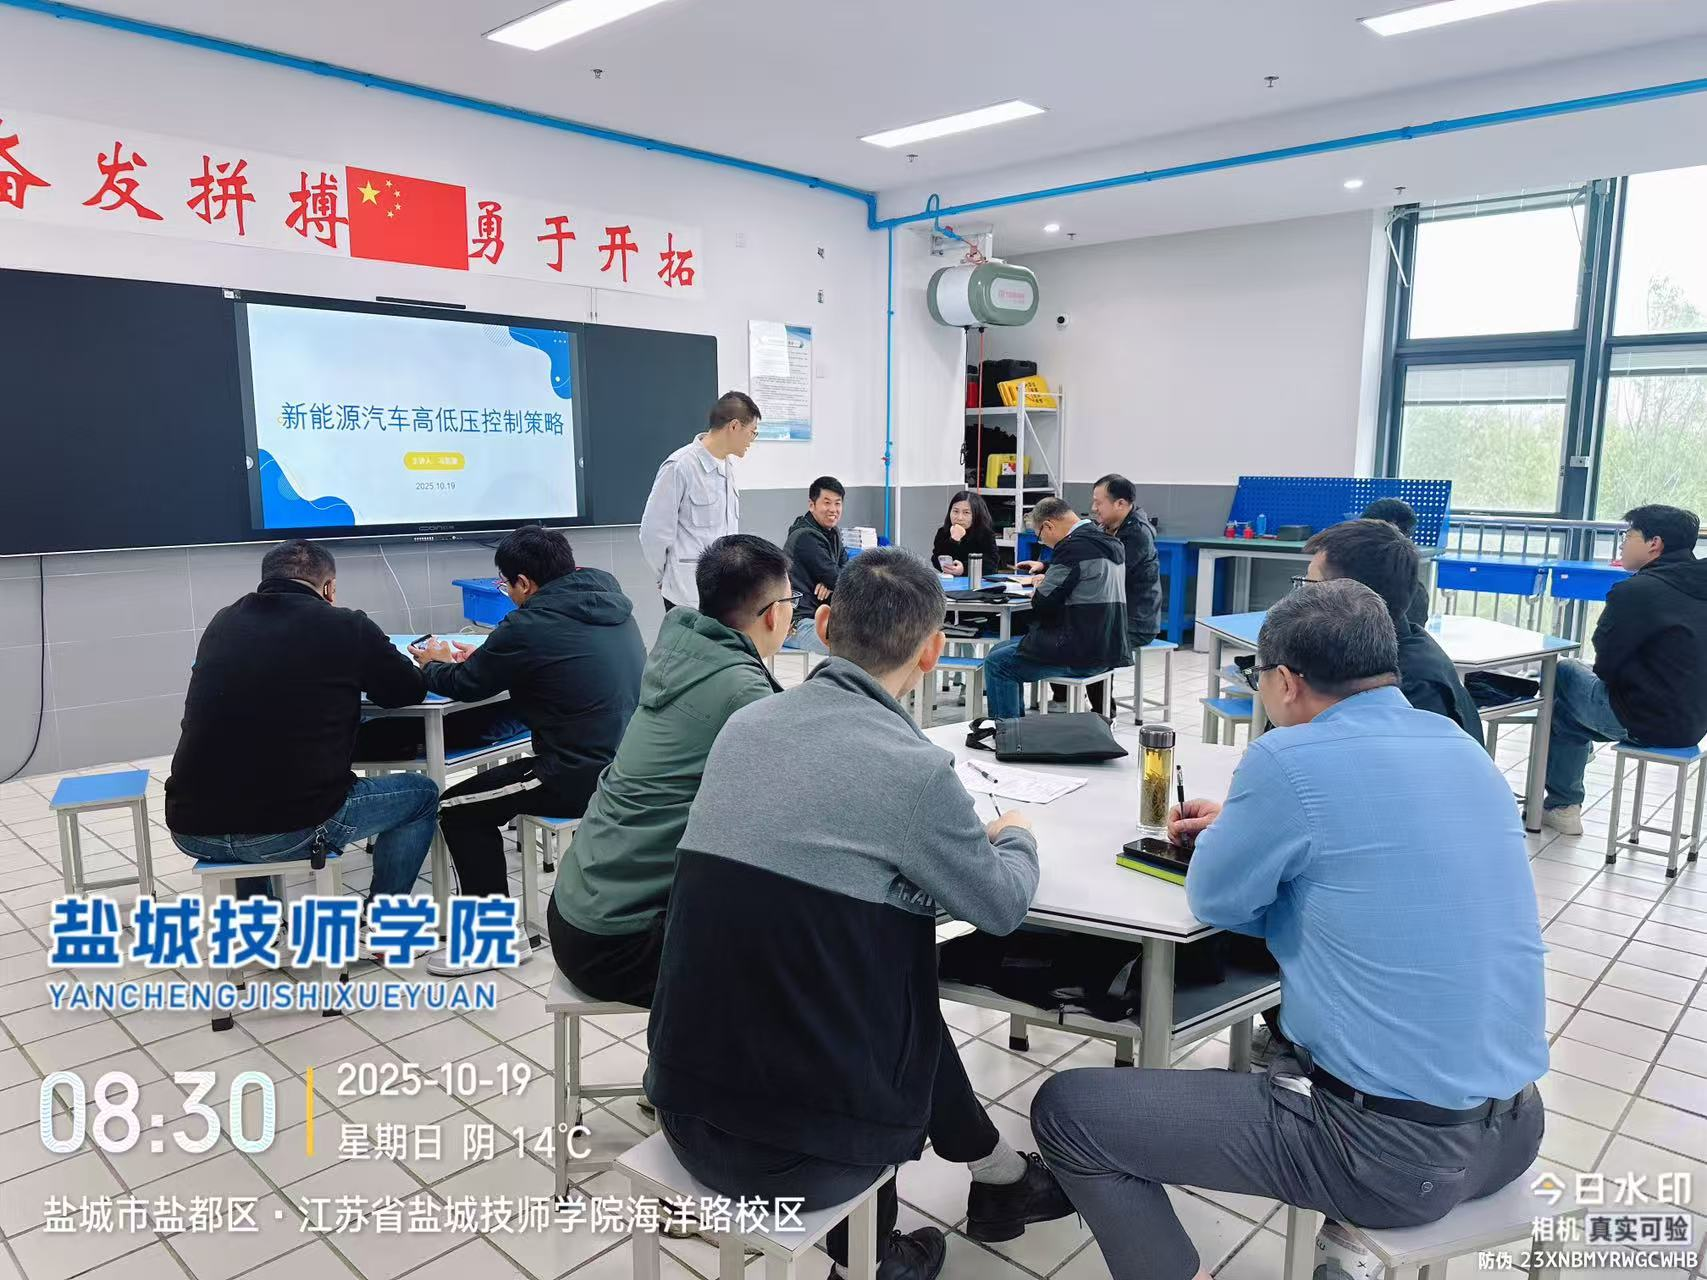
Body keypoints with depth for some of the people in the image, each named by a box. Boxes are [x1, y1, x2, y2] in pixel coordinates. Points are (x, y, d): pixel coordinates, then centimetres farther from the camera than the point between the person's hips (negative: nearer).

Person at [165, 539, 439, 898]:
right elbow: (410, 692, 14)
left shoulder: (223, 623, 13)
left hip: (192, 827, 6)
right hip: (291, 828, -5)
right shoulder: (347, 627, 0)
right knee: (422, 794, 18)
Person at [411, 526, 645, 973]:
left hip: (585, 776, -8)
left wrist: (433, 665, 22)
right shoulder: (609, 600, 9)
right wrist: (486, 656, 23)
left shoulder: (530, 626, -14)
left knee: (457, 810, 9)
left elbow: (466, 685, 0)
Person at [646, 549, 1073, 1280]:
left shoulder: (745, 725, 1)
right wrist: (1017, 839, 23)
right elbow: (1002, 906, 1)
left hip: (689, 1110, 5)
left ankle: (998, 1178, 43)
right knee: (905, 1001, 25)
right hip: (799, 1146, -4)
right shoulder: (914, 766, -16)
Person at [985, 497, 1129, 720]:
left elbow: (1043, 604, -15)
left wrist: (1039, 589, 7)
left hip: (1083, 653, -10)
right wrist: (1046, 568, 37)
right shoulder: (1108, 542, 11)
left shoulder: (1073, 547, -18)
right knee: (1003, 649, 19)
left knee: (996, 662, -6)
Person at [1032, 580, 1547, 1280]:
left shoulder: (1290, 759, -18)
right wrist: (1243, 828, 23)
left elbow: (1216, 901, -4)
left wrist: (1239, 831, 15)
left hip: (1392, 1149, -8)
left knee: (1063, 1109, 0)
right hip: (1513, 1125, 8)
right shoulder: (1463, 749, 5)